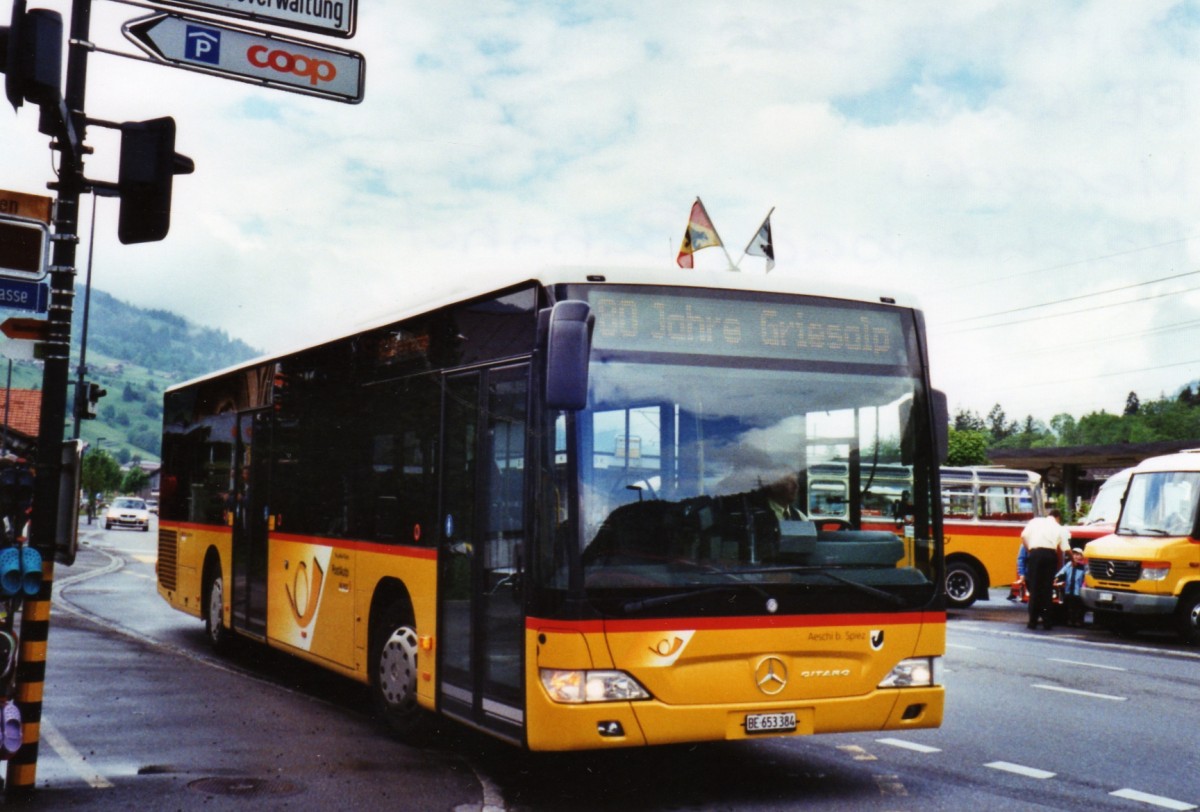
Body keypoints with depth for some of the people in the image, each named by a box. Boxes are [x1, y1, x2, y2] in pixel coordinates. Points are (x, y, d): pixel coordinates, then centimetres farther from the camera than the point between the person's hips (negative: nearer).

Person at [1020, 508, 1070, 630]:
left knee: (1034, 588, 4)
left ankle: (1033, 621, 4)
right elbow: (1065, 549, 13)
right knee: (1047, 588, 6)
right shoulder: (1059, 528, 18)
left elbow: (1023, 536, 7)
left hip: (1035, 553, 0)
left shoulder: (1035, 521, 17)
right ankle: (1047, 622, 5)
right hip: (1050, 554, 0)